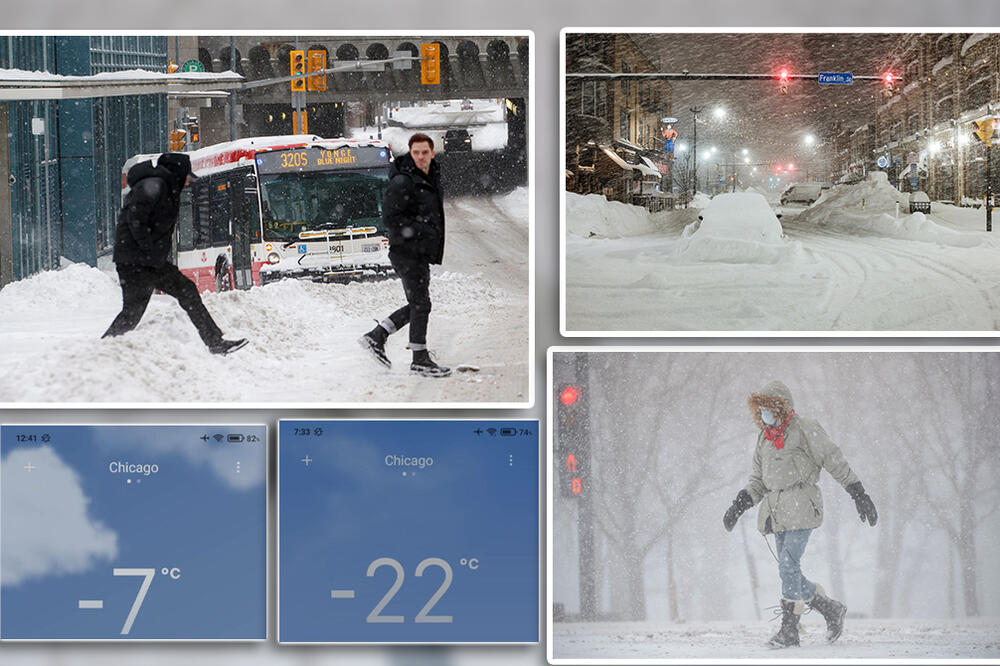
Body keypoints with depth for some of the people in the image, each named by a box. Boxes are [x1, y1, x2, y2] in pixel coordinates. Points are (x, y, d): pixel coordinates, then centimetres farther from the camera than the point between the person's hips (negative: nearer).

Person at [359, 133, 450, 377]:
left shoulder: (433, 178, 13)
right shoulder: (402, 182, -15)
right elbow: (390, 217, -19)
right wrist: (422, 230, -20)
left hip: (421, 252, 9)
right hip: (407, 252, -9)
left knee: (417, 304, 13)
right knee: (420, 304, -5)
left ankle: (376, 337, 22)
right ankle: (420, 360, 3)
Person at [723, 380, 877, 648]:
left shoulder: (805, 430, -4)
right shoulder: (765, 437, 17)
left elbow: (836, 462, -3)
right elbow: (758, 479, 22)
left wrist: (859, 495, -6)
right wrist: (739, 505, 9)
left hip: (801, 506, -7)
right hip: (777, 510, 7)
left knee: (788, 566, -14)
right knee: (789, 572, 5)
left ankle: (789, 629, -6)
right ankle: (831, 609, 21)